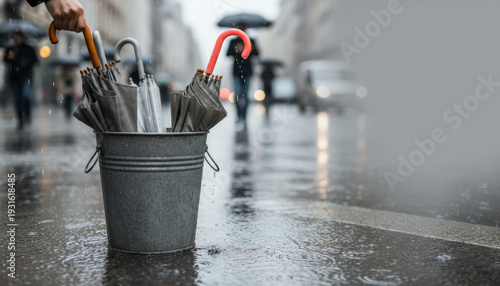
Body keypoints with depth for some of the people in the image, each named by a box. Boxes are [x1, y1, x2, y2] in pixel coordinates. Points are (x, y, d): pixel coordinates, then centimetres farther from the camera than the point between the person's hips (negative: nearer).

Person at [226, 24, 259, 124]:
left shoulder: (251, 41, 9)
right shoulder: (233, 42, 8)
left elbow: (257, 54, 0)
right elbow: (228, 54, -3)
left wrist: (252, 49, -21)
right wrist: (236, 50, -22)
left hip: (247, 72, 1)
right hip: (237, 71, -1)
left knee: (245, 95, 2)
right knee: (238, 93, -14)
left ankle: (244, 117, 9)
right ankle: (239, 116, -9)